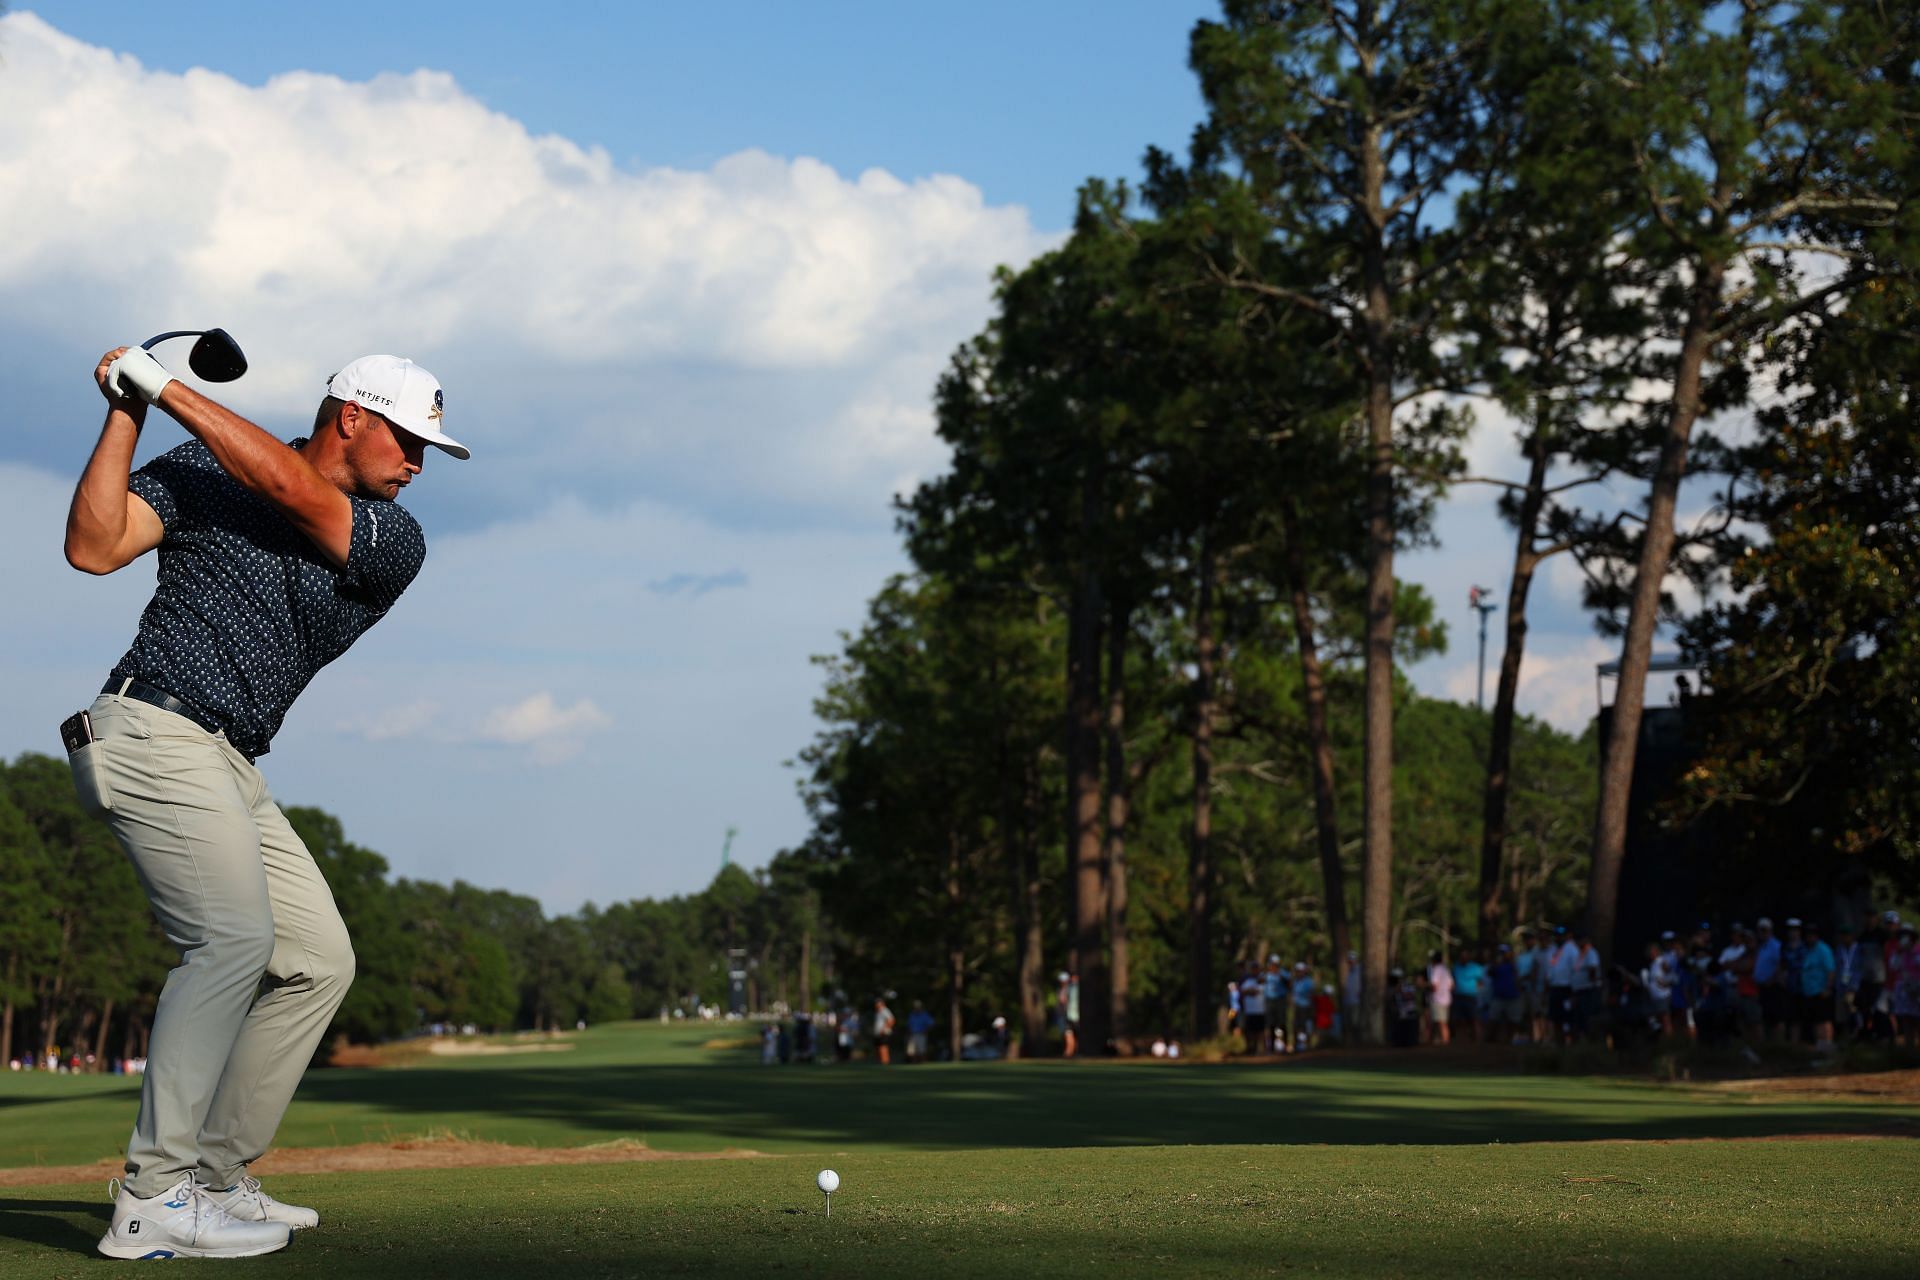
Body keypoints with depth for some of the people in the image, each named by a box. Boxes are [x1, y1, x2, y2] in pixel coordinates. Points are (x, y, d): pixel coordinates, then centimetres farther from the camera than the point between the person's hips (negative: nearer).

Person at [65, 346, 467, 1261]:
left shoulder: (394, 544, 7)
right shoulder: (201, 469, 3)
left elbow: (289, 487, -9)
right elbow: (93, 546, -8)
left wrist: (167, 385, -8)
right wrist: (129, 409, -11)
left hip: (231, 770, 7)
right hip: (155, 731, -7)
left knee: (319, 960, 5)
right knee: (232, 938, -23)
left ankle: (215, 1177, 13)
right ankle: (154, 1201, -24)